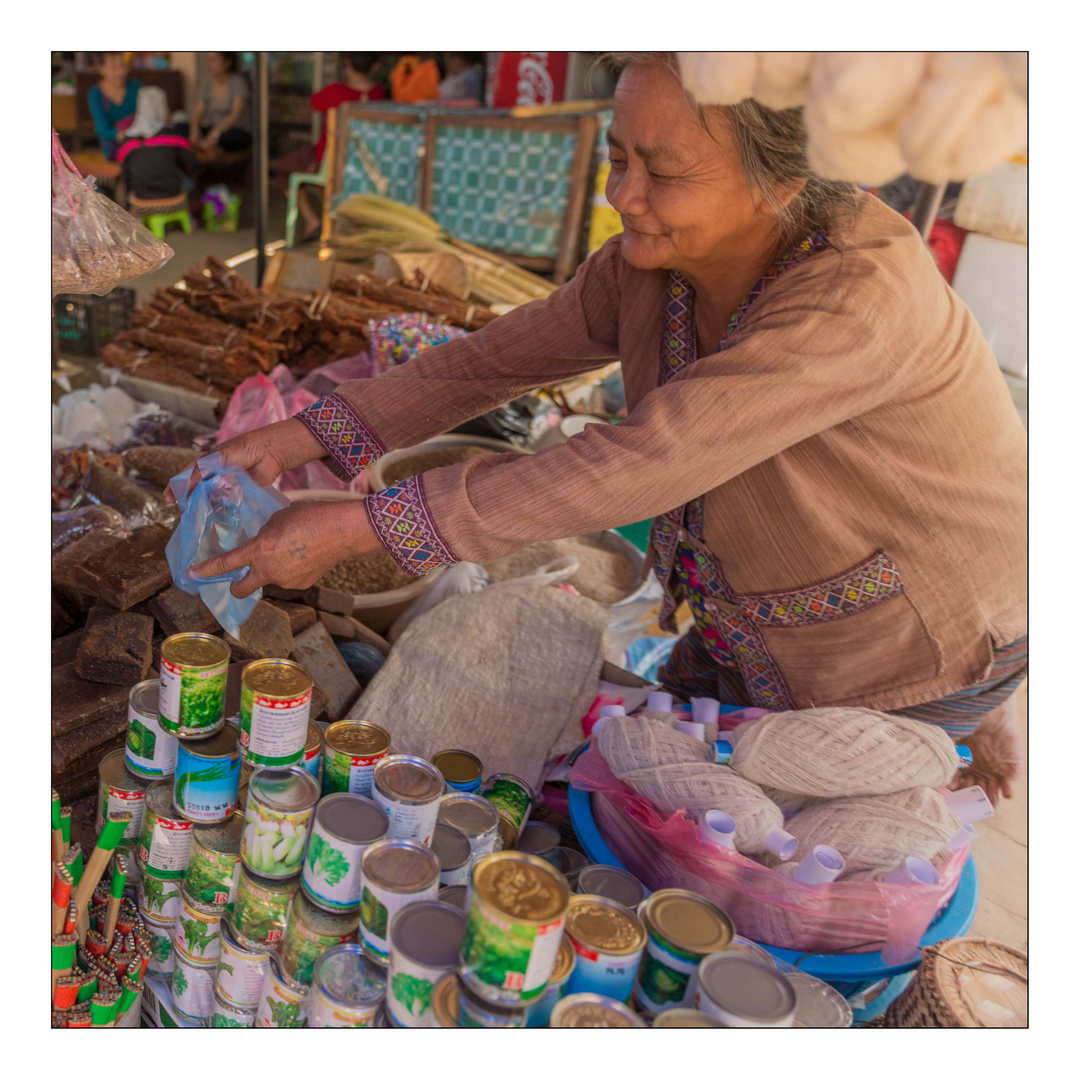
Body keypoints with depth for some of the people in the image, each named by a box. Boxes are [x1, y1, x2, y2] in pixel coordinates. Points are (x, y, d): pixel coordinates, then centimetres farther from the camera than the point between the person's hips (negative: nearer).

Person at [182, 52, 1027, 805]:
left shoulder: (861, 292, -37)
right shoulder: (652, 267, -14)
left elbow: (625, 470, -41)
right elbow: (489, 362, -7)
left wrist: (353, 528, -37)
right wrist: (293, 440, -16)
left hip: (918, 645, -6)